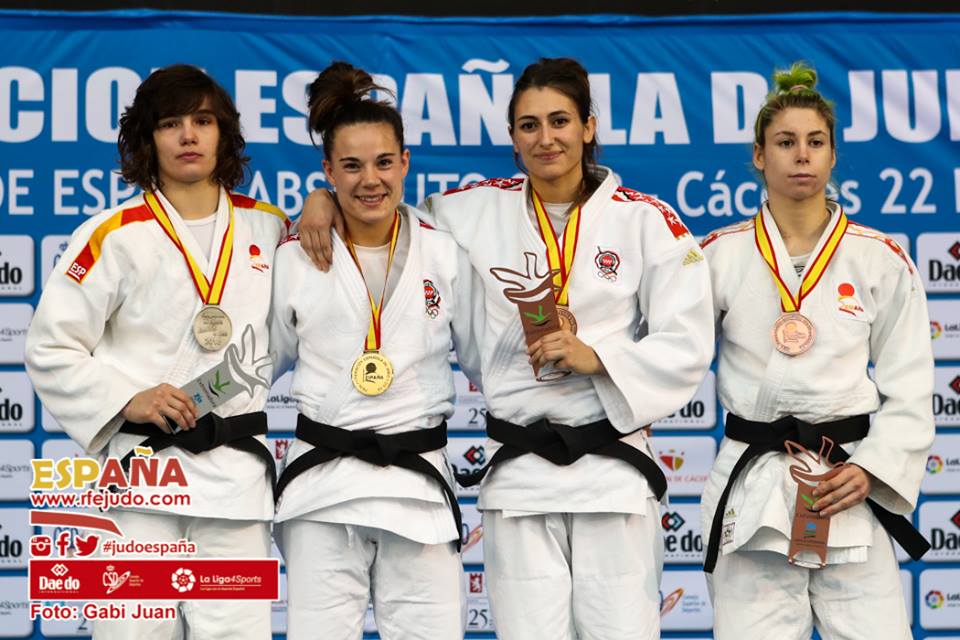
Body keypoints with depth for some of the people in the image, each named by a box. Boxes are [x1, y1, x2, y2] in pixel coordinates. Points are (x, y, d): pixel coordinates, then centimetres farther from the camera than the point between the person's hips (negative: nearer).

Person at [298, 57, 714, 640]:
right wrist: (326, 197, -1)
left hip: (613, 463, -1)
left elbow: (685, 345, -2)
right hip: (517, 470, 1)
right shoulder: (477, 212, 6)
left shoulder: (646, 221, 0)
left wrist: (596, 357, -15)